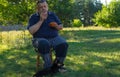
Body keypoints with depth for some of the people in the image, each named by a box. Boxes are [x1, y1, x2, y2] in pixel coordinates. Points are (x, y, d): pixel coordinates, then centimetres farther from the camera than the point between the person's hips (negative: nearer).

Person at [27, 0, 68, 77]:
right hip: (40, 39, -3)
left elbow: (61, 27, 13)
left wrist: (56, 26, -11)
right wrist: (41, 20, -14)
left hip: (54, 38, 3)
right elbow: (31, 31, -11)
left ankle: (56, 65, -14)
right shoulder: (33, 17, 3)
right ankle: (48, 67, -28)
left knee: (63, 44, -29)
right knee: (44, 44, -39)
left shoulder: (53, 15, 11)